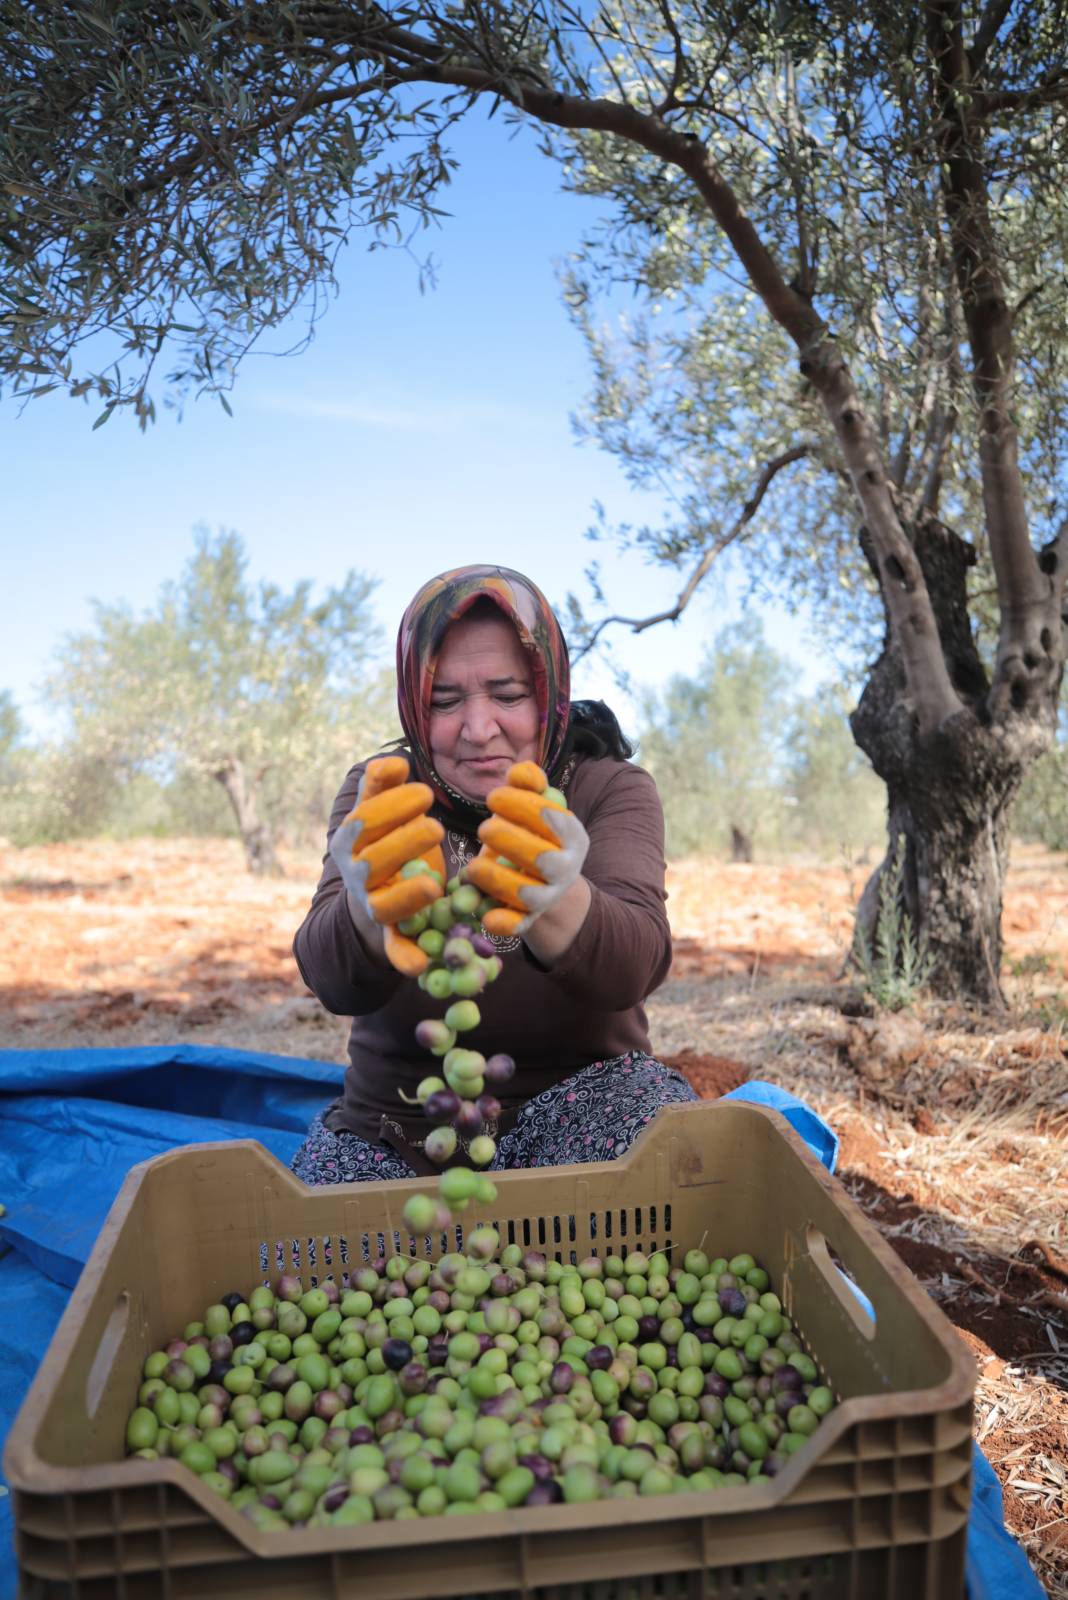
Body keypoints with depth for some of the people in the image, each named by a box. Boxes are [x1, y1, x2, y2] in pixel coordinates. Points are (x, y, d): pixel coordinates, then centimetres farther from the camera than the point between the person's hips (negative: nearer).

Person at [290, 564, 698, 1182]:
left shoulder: (613, 790, -8)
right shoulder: (377, 794, -6)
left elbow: (635, 962, -29)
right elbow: (334, 979, -25)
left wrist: (551, 901, -53)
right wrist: (373, 911, -50)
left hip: (578, 1111, -1)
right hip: (393, 1125, 2)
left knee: (645, 1105, -30)